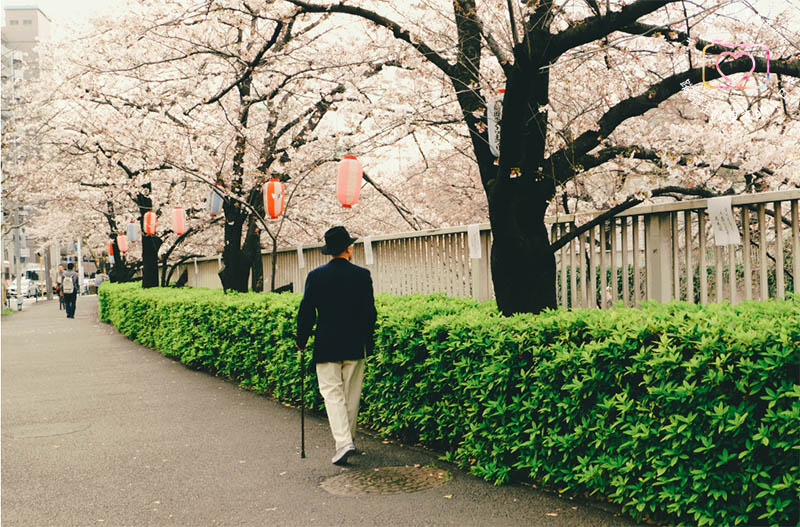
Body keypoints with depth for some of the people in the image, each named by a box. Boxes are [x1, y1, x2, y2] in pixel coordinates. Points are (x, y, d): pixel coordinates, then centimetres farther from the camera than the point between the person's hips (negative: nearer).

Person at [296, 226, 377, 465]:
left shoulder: (316, 276, -4)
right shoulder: (362, 275, -4)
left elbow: (306, 313, -3)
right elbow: (370, 312, -2)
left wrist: (301, 341, 9)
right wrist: (367, 341, 12)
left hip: (326, 346, -1)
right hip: (355, 346, 1)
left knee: (332, 393, 1)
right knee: (351, 394, 14)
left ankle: (343, 441, -12)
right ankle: (349, 437, 26)